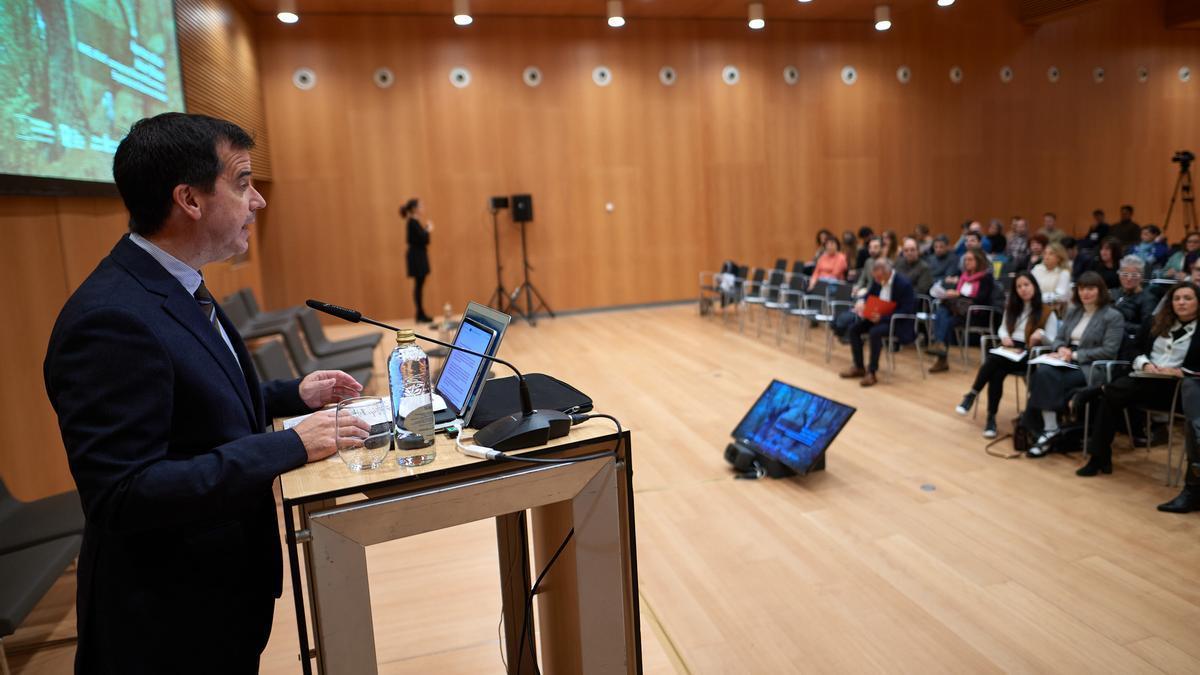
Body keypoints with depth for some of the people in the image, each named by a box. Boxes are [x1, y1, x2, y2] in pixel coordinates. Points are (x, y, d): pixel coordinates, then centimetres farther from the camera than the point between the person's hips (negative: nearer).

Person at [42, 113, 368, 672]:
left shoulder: (174, 287, 3)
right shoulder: (112, 318, -27)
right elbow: (123, 495, -29)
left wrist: (293, 395, 6)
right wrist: (290, 445, -28)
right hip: (170, 620, -9)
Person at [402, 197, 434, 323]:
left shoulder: (414, 222, 14)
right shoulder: (413, 222, -15)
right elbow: (422, 238, -21)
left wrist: (425, 229, 6)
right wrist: (428, 230, -5)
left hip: (418, 256, 10)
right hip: (417, 256, -10)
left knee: (419, 285, 10)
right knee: (419, 285, -7)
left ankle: (421, 314, 14)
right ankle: (420, 315, -3)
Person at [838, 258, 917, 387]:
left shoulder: (904, 284, -21)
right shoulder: (877, 280, 0)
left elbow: (906, 311, -24)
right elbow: (868, 296, 13)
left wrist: (882, 317, -31)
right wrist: (861, 302, -13)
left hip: (898, 321, -8)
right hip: (877, 317, 8)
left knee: (875, 332, -33)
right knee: (854, 328, -10)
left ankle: (871, 372, -22)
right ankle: (859, 367, 1)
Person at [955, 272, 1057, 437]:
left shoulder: (1046, 311, 2)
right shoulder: (1011, 308, 19)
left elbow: (1052, 341, -1)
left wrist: (1041, 334, -22)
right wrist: (1004, 337, 0)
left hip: (1029, 355, -4)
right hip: (1008, 349, 4)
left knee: (993, 361, -34)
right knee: (997, 372, -31)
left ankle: (972, 395, -26)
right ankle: (991, 417, -29)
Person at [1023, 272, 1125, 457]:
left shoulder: (1113, 316, -1)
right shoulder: (1073, 312, 18)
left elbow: (1109, 351, -11)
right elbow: (1058, 338, 18)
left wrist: (1075, 355, -15)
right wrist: (1061, 349, -6)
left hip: (1092, 367, -5)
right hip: (1069, 362, 5)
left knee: (1048, 380, -31)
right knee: (1043, 372, -30)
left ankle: (1048, 428, -21)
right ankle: (1050, 429, -33)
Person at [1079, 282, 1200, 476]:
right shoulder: (1157, 323, 18)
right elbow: (1135, 350, 15)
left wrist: (1179, 372, -18)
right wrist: (1144, 364, -5)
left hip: (1175, 388, -4)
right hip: (1144, 378, 4)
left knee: (1111, 393, -31)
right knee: (1111, 397, -28)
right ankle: (1100, 457, -21)